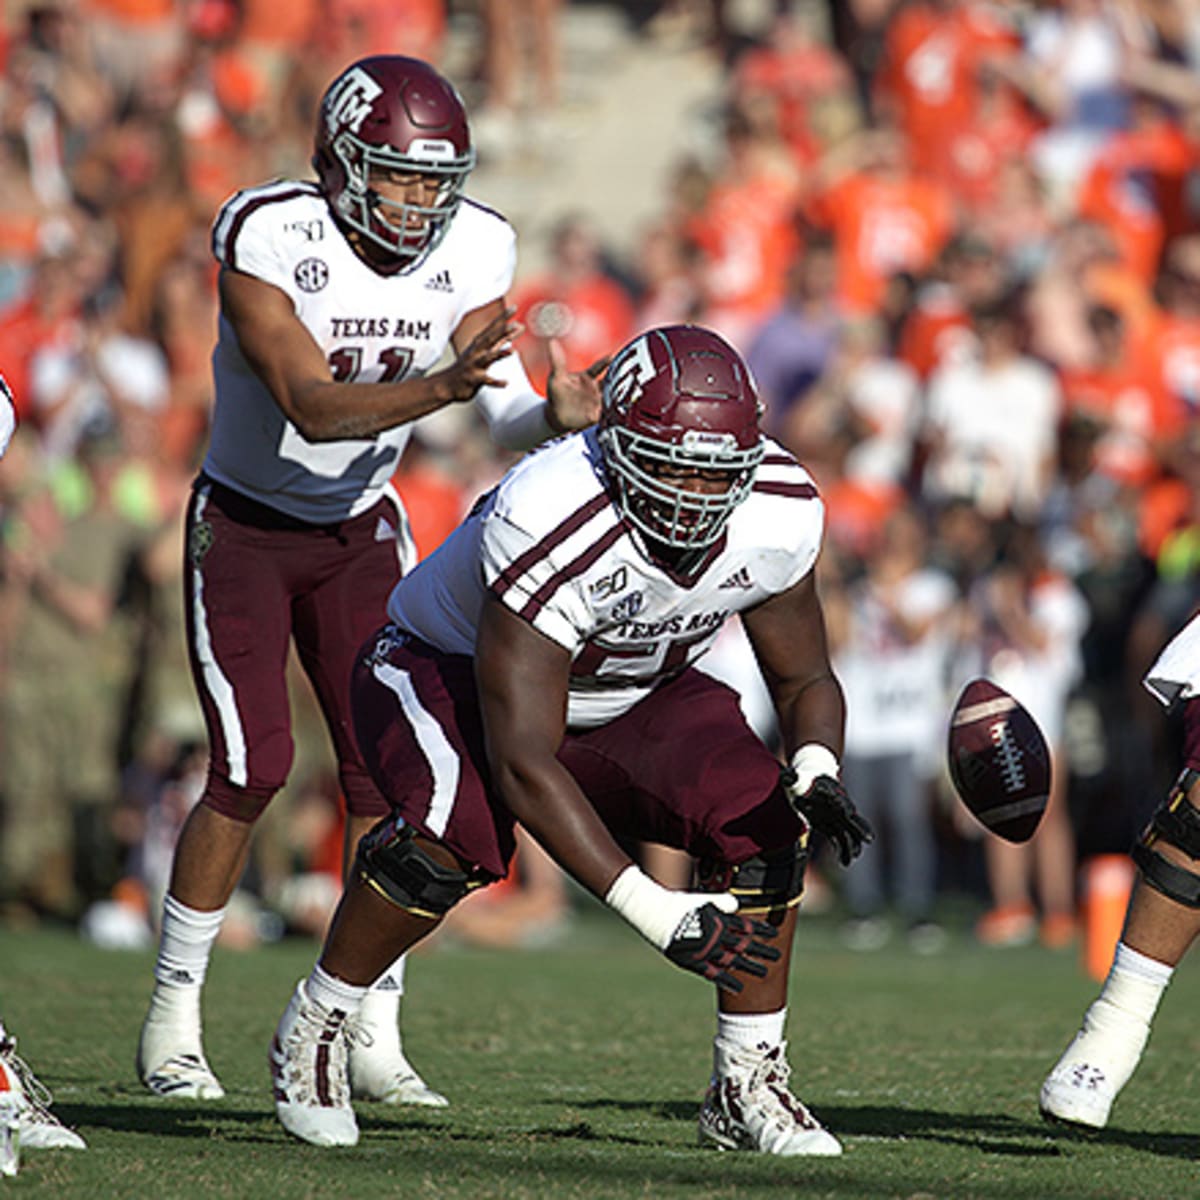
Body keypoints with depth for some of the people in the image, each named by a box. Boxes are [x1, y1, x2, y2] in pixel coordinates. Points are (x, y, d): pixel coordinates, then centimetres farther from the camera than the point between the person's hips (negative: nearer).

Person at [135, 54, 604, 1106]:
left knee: (386, 765, -6)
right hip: (243, 531, -4)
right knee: (253, 770, -13)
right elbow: (312, 407, -34)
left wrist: (555, 411, -36)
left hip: (360, 529, 4)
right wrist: (442, 385, -48)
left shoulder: (471, 251, -12)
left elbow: (506, 411, -13)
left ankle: (374, 1037, 1)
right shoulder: (265, 240, -26)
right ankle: (172, 1021, 2)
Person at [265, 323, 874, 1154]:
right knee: (461, 830, -35)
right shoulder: (550, 531, -40)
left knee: (762, 820, -19)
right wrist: (652, 913, -45)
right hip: (448, 671, -5)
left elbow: (805, 682, -3)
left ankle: (749, 1083, -3)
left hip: (625, 697, 5)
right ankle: (315, 1030, -10)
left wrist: (817, 773, -28)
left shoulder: (780, 516, -23)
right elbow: (522, 765, -39)